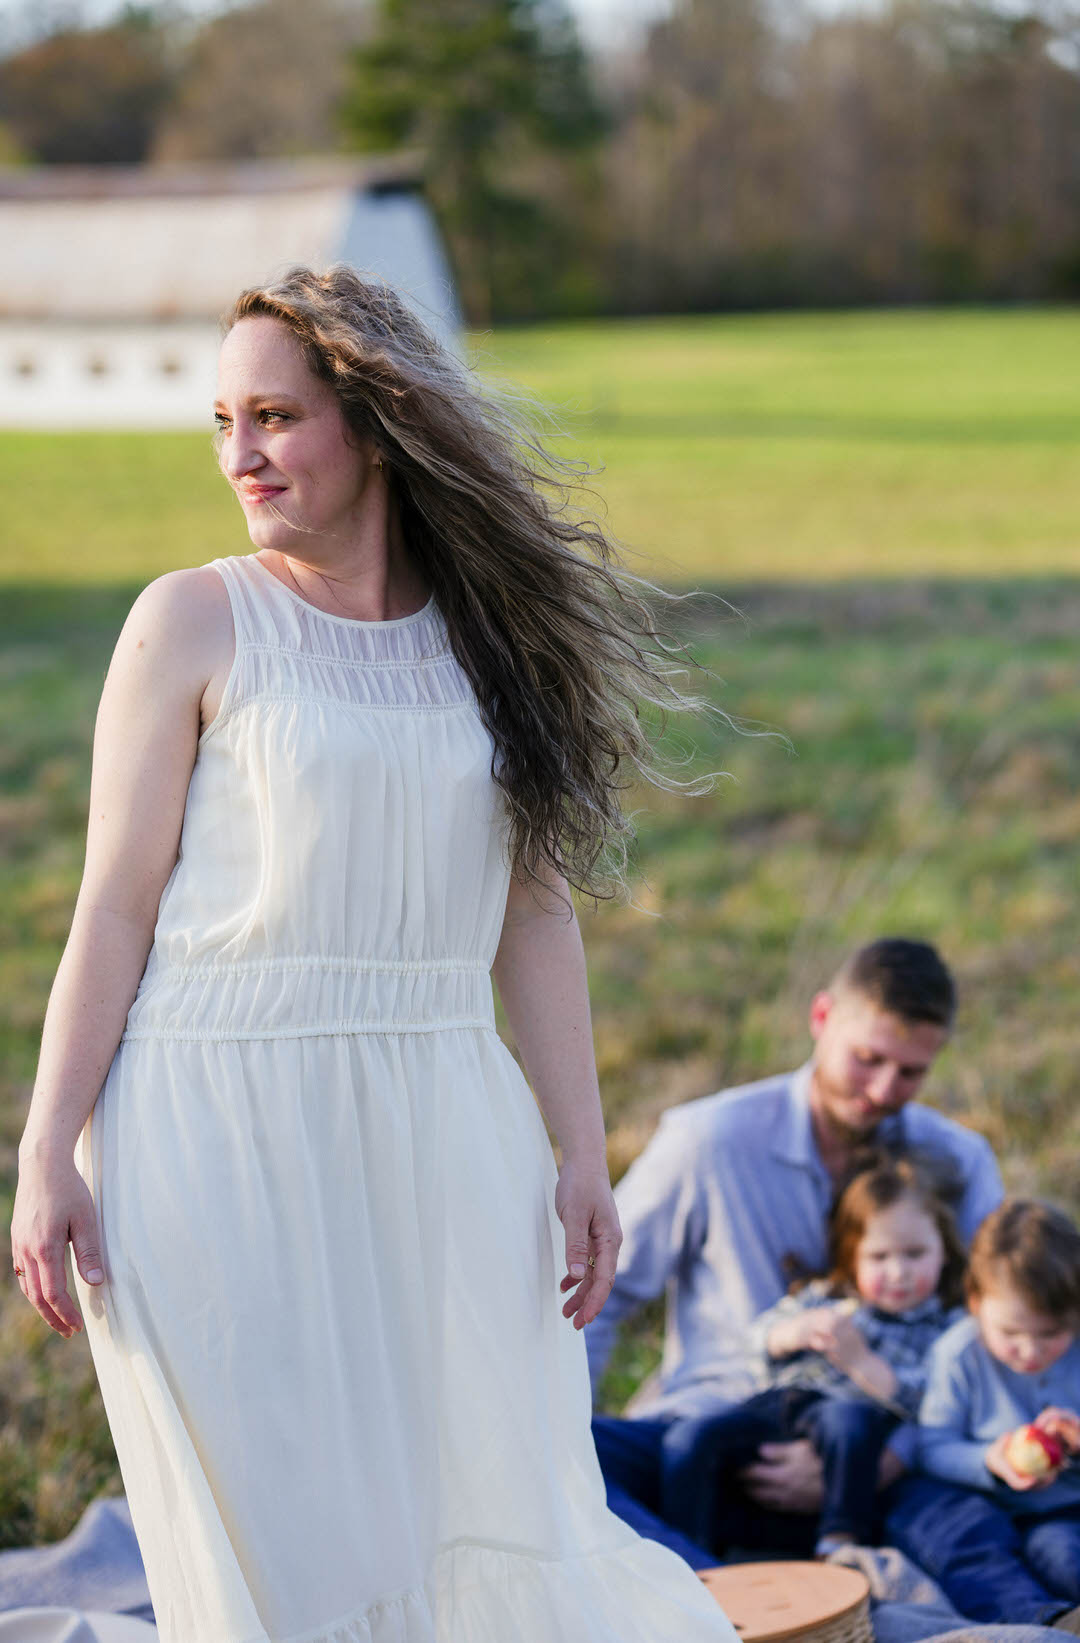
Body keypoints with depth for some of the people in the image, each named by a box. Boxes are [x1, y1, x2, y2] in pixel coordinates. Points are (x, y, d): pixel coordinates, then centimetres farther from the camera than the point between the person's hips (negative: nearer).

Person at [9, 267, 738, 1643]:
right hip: (218, 1129, -3)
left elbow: (534, 919, 11)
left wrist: (581, 1157, 7)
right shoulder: (194, 624, -1)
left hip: (433, 1139, 3)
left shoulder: (492, 640, 8)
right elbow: (115, 909, -2)